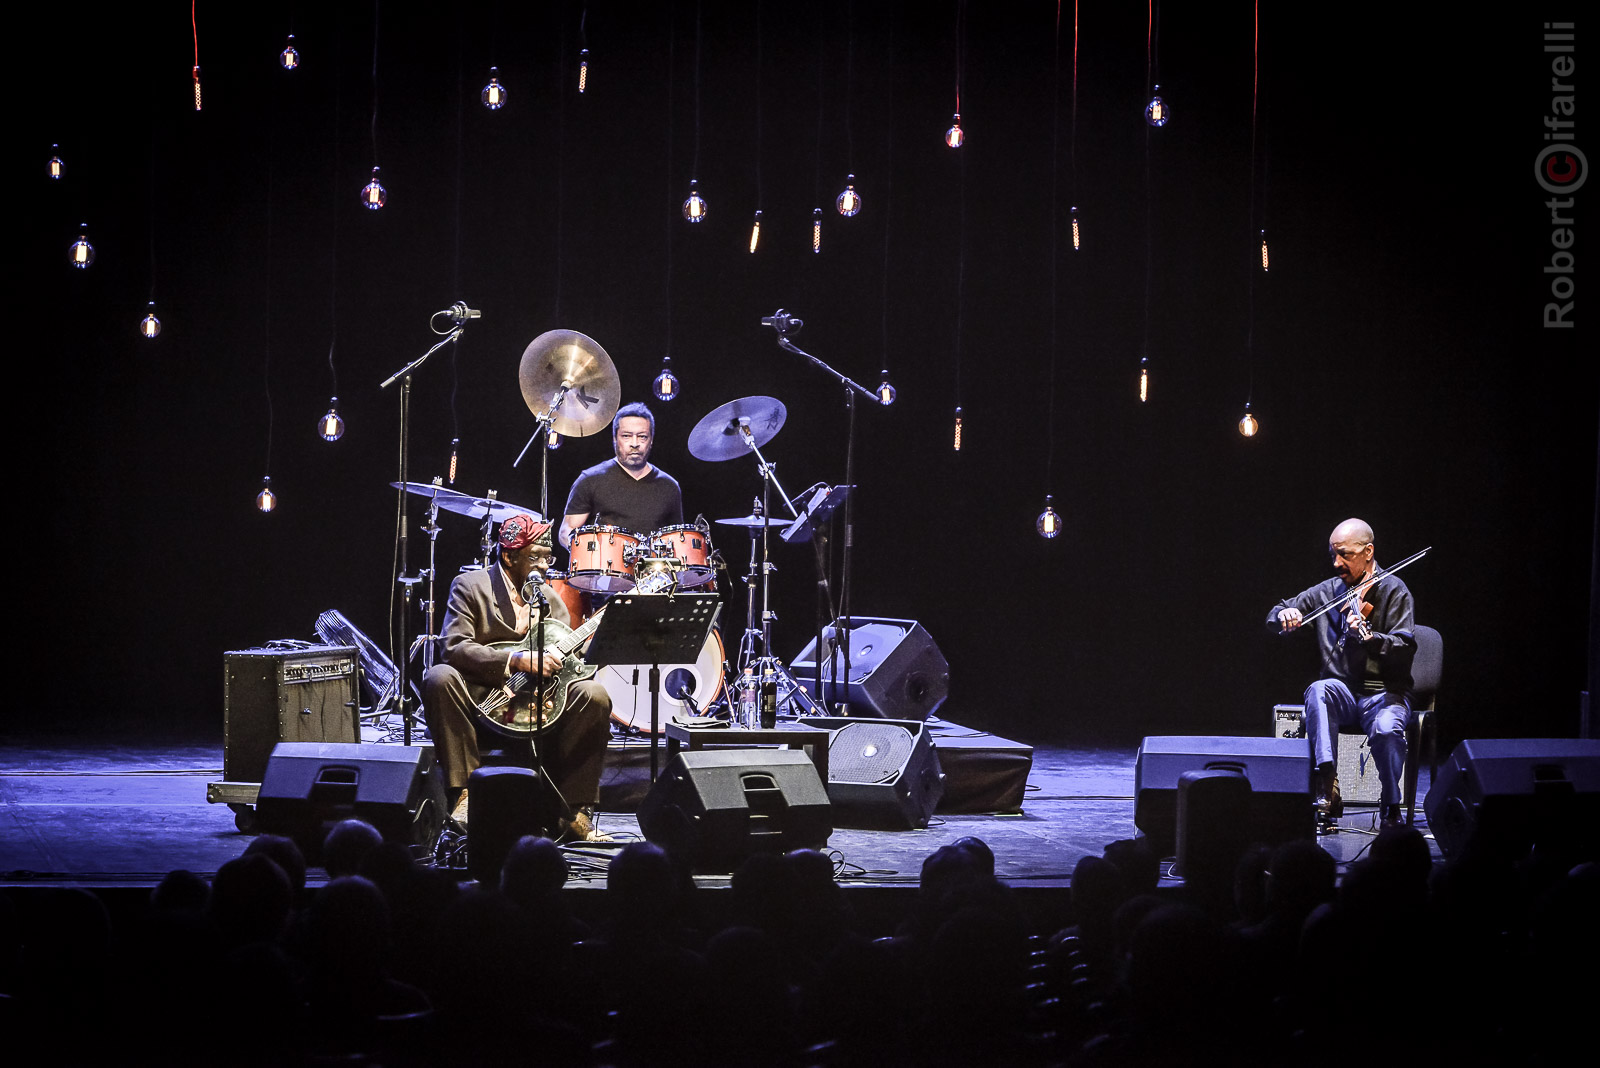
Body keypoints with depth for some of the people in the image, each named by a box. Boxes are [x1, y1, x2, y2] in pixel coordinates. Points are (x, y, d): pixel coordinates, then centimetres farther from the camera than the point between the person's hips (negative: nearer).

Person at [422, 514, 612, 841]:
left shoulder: (550, 597, 15)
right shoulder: (470, 587, -1)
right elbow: (455, 646, -15)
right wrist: (518, 660, -26)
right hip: (481, 698, -4)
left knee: (594, 695, -22)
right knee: (439, 678, -33)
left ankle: (573, 811, -17)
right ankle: (465, 793, -27)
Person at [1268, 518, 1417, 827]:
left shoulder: (1393, 591, -3)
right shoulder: (1329, 591, 9)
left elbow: (1405, 650, -15)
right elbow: (1275, 615, 14)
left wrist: (1369, 637, -34)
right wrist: (1285, 614, -11)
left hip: (1384, 693, -3)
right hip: (1343, 691, 3)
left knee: (1386, 730, -35)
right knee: (1318, 691, -31)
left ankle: (1391, 807, -11)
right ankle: (1327, 787, -38)